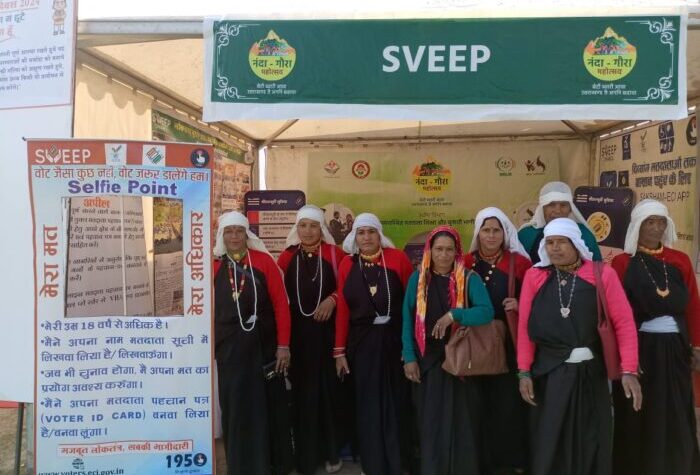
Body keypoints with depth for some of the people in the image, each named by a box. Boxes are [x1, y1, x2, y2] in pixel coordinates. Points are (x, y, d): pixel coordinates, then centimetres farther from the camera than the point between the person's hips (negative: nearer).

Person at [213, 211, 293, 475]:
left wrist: (283, 345, -8)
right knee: (235, 408, 9)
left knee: (268, 404, 10)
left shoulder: (264, 261, -3)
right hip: (229, 348, 1)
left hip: (263, 344, -1)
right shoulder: (214, 267, 3)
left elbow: (281, 304, -5)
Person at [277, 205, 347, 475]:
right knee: (302, 392, 7)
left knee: (328, 389, 6)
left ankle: (331, 451, 23)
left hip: (327, 331, -1)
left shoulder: (334, 254, 0)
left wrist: (332, 299, -15)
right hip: (296, 333, 1)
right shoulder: (287, 257, 5)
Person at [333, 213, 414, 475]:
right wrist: (339, 350, 1)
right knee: (367, 404, 9)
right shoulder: (347, 264, 1)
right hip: (361, 343, 2)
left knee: (396, 401, 7)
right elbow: (343, 309, 2)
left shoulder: (397, 258, -4)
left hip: (394, 340, -1)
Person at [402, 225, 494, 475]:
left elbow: (487, 311, -16)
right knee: (431, 422, 7)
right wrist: (409, 357, -6)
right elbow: (408, 319, 0)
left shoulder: (469, 279, -3)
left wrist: (453, 315, -28)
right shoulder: (417, 279, 1)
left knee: (462, 420, 5)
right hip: (428, 361, 1)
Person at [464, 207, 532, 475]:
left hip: (509, 343, -1)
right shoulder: (466, 263, 5)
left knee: (509, 401, -1)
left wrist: (520, 305, -13)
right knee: (481, 403, 3)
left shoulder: (519, 262, 2)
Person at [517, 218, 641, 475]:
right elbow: (525, 327, 2)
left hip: (591, 374, -1)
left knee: (592, 444, 10)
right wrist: (524, 371, -2)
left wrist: (628, 370, -12)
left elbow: (624, 323, -5)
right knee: (549, 447, 8)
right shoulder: (534, 276, 2)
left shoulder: (603, 274, -2)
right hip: (549, 375, 1)